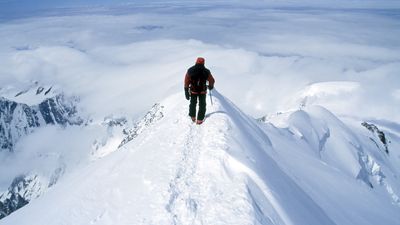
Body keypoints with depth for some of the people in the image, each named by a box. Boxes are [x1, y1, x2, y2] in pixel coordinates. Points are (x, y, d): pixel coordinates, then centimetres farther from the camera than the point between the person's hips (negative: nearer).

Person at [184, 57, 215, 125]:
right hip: (202, 91, -1)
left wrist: (186, 92, -3)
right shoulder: (206, 72, -12)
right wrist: (211, 86, 20)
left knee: (193, 104, 23)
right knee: (202, 105, 14)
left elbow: (186, 82, -9)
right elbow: (212, 80, -1)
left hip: (193, 91, 2)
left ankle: (192, 117, 36)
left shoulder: (190, 71, -9)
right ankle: (199, 120, 16)